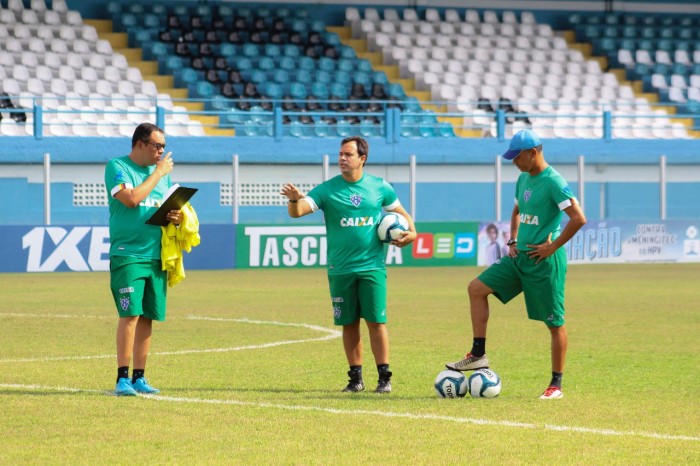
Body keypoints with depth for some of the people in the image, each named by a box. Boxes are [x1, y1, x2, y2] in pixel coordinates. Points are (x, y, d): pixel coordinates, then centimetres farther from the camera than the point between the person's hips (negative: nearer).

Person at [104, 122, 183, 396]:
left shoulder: (163, 171, 17)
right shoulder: (117, 167, -3)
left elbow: (171, 207, 24)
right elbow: (131, 198, -18)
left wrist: (176, 217, 1)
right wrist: (158, 173, -10)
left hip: (157, 256, 6)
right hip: (127, 254, -6)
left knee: (147, 318, 6)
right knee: (130, 315, -13)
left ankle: (139, 378, 11)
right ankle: (122, 378, -12)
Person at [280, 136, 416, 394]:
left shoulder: (379, 187, 3)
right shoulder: (328, 189, -1)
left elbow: (401, 213, 18)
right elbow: (298, 211, -13)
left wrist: (411, 232, -1)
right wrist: (294, 199, -35)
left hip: (372, 267, -1)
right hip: (340, 269, 1)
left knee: (376, 321, -5)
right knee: (349, 324, 5)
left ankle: (384, 377, 2)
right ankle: (356, 377, 15)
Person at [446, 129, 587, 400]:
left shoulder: (553, 182, -15)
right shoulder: (523, 179, 12)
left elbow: (578, 218, -22)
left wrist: (552, 247, -17)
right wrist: (513, 241, 14)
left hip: (545, 261, -9)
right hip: (520, 256, 9)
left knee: (555, 322, -1)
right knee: (477, 288, 2)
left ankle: (556, 385, 7)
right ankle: (478, 355, 5)